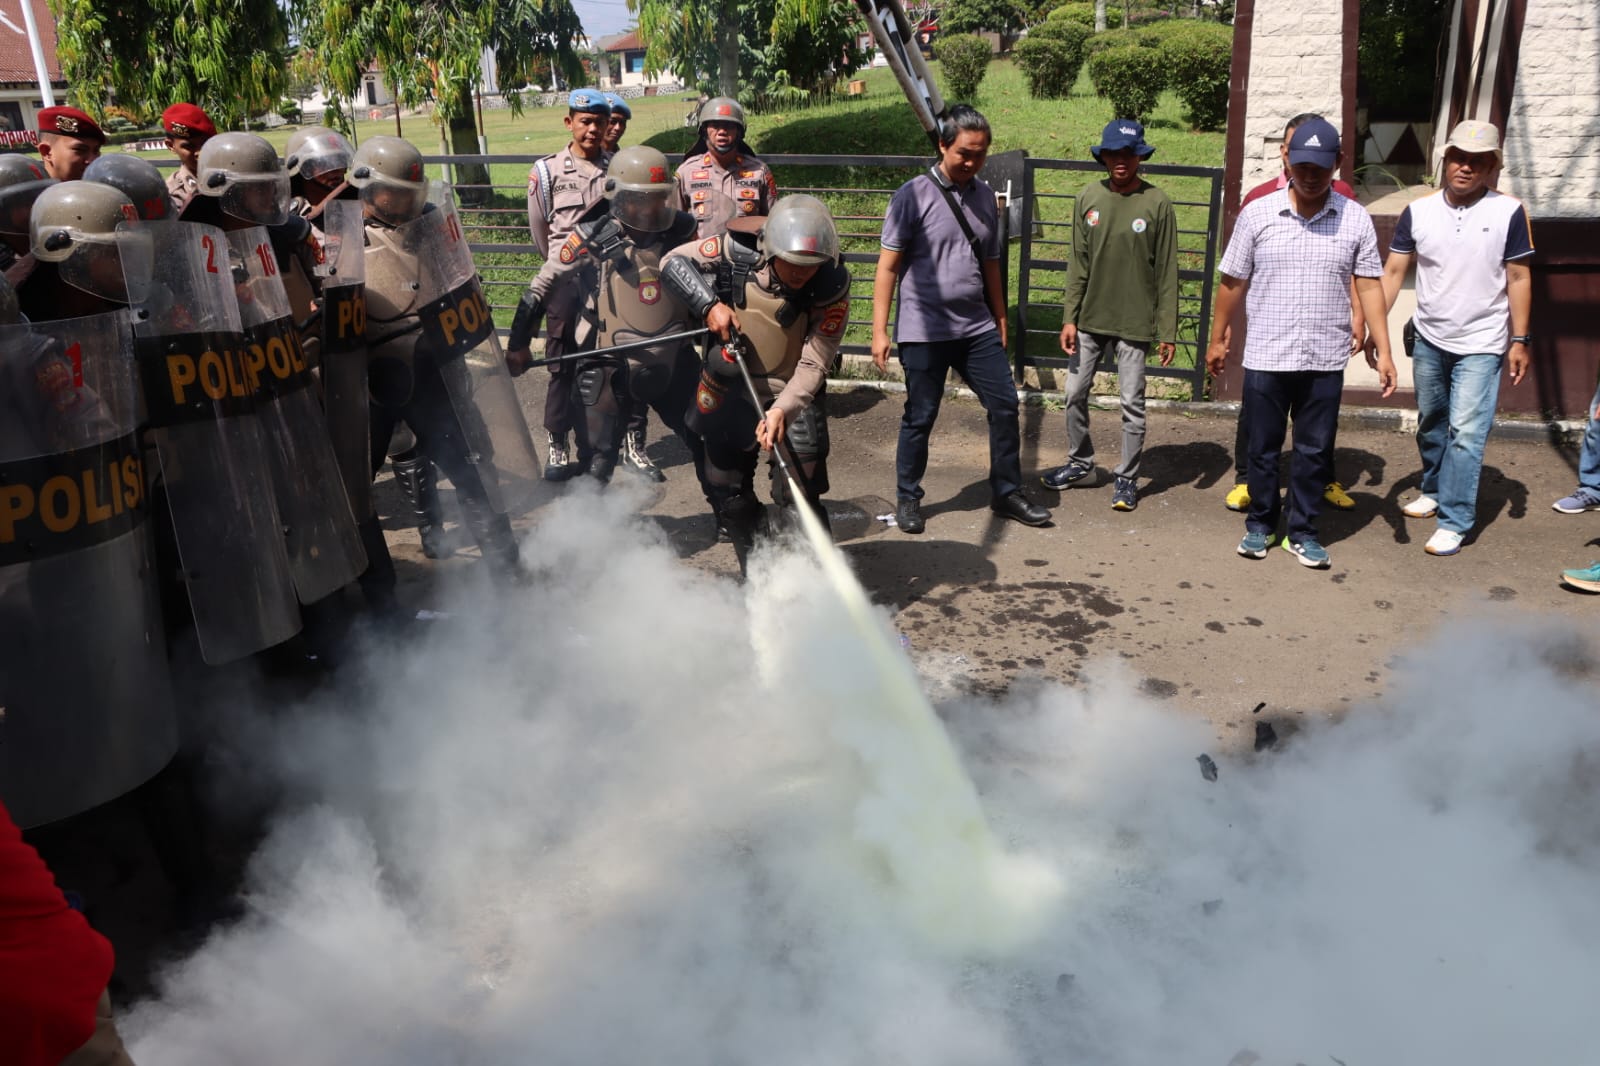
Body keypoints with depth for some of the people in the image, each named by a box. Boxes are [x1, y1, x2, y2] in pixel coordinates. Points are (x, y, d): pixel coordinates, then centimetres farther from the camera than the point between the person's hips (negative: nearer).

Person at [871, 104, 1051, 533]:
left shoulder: (984, 195, 10)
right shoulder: (913, 196, -7)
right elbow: (888, 266, -7)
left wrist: (1000, 320, 17)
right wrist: (880, 330, -10)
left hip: (977, 328, 5)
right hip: (924, 331, -5)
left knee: (1005, 405, 4)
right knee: (920, 417, 3)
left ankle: (1007, 493, 18)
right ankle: (908, 499, 19)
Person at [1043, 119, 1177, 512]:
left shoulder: (1157, 203, -6)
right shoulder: (1089, 197, 2)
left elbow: (1166, 272, -5)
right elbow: (1078, 263, 5)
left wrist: (1167, 331, -7)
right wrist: (1069, 318, 0)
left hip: (1134, 322, -3)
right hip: (1089, 318, 3)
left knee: (1132, 403, 3)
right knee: (1075, 394, 10)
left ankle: (1127, 478, 16)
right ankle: (1079, 462, 30)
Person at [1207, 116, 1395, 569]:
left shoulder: (1355, 219, 0)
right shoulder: (1257, 213, -2)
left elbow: (1370, 286, 2)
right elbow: (1232, 282, 4)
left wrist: (1383, 350, -3)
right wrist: (1217, 339, 7)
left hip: (1325, 360, 1)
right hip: (1265, 357, -1)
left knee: (1314, 451, 9)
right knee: (1263, 447, 10)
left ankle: (1303, 532, 22)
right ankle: (1260, 524, 27)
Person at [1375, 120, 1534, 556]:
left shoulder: (1508, 212, -7)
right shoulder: (1418, 210, -2)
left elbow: (1519, 279, -3)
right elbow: (1394, 271, 0)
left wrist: (1519, 340, -4)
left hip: (1481, 345, -3)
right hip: (1428, 340, 3)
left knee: (1466, 433, -9)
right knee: (1430, 424, 18)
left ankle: (1453, 522, -4)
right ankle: (1434, 490, 39)